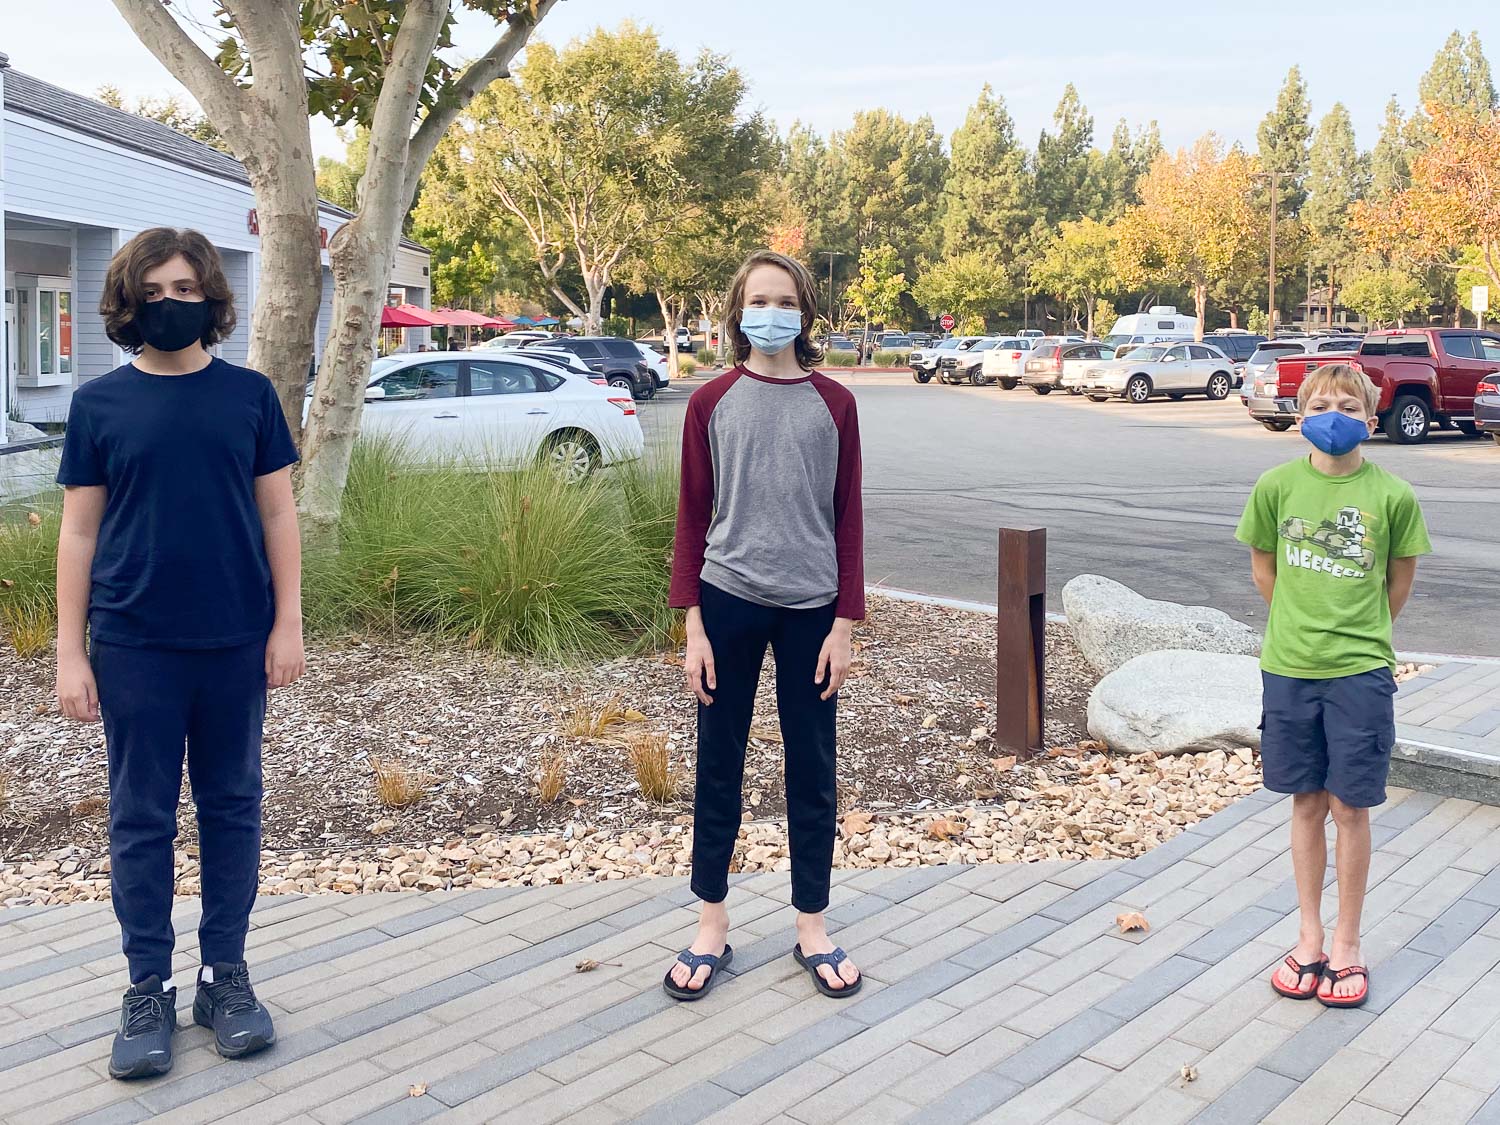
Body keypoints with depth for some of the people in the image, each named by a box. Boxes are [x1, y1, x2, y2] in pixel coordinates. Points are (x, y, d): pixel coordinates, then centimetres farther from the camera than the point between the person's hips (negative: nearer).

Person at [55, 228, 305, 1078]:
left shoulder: (249, 394, 2)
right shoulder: (99, 403, 2)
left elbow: (278, 514, 4)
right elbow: (80, 531, 2)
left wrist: (288, 624, -2)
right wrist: (71, 653, -2)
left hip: (237, 643, 1)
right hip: (136, 647, 0)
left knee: (232, 807, 10)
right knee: (142, 818, 7)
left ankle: (226, 974, 23)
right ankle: (150, 988, 19)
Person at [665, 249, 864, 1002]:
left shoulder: (833, 404, 2)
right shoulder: (711, 402, 0)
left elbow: (847, 517, 3)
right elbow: (692, 516, 1)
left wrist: (844, 624, -2)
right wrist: (693, 626, -4)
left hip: (810, 608, 1)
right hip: (728, 602, 0)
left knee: (812, 769, 9)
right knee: (719, 765, 9)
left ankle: (812, 927, 23)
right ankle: (712, 925, 23)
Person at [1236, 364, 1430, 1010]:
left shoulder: (1392, 495, -6)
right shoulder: (1277, 485, -2)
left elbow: (1399, 582, 7)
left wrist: (1358, 635, 11)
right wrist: (1303, 626, 11)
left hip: (1360, 672, -1)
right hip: (1288, 668, 2)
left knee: (1350, 807, 4)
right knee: (1306, 804, 12)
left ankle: (1347, 944, 21)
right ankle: (1309, 939, 25)